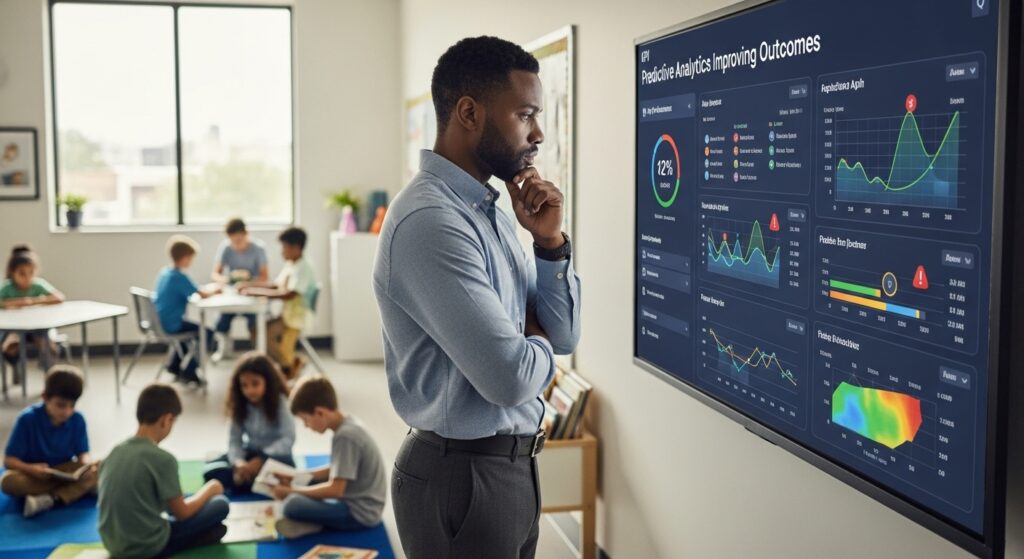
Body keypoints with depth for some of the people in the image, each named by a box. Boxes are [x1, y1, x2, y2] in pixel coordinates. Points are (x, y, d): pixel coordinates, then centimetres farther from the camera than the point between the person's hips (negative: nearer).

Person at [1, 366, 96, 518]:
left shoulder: (77, 420, -10)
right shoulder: (27, 419, -17)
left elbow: (82, 453, -6)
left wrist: (86, 465, -31)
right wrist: (31, 469, -36)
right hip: (34, 476, -2)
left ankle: (51, 499, -38)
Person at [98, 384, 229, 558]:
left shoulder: (115, 452, 3)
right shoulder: (163, 458, -17)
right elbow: (182, 513, -9)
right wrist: (209, 489, 9)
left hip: (112, 544, 7)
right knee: (220, 504, 4)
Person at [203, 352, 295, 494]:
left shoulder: (280, 402, -16)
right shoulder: (240, 406, -5)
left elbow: (288, 439, -22)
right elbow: (234, 440, -8)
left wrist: (261, 460, -31)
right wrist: (238, 462, -30)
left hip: (275, 455, -4)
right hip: (250, 454, 4)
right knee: (211, 471, -17)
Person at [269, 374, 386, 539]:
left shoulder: (345, 436, -23)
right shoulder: (349, 423, 5)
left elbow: (335, 489, -24)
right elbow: (338, 470, 16)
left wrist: (291, 491, -15)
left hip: (360, 513, -10)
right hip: (361, 501, 10)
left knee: (292, 504, -27)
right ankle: (316, 519, 1)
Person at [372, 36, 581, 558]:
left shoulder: (492, 213, 7)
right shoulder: (430, 221, -23)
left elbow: (562, 334, 8)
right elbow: (511, 376, -28)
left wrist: (551, 241, -6)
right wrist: (535, 342, -6)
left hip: (513, 466, 9)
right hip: (461, 477, -9)